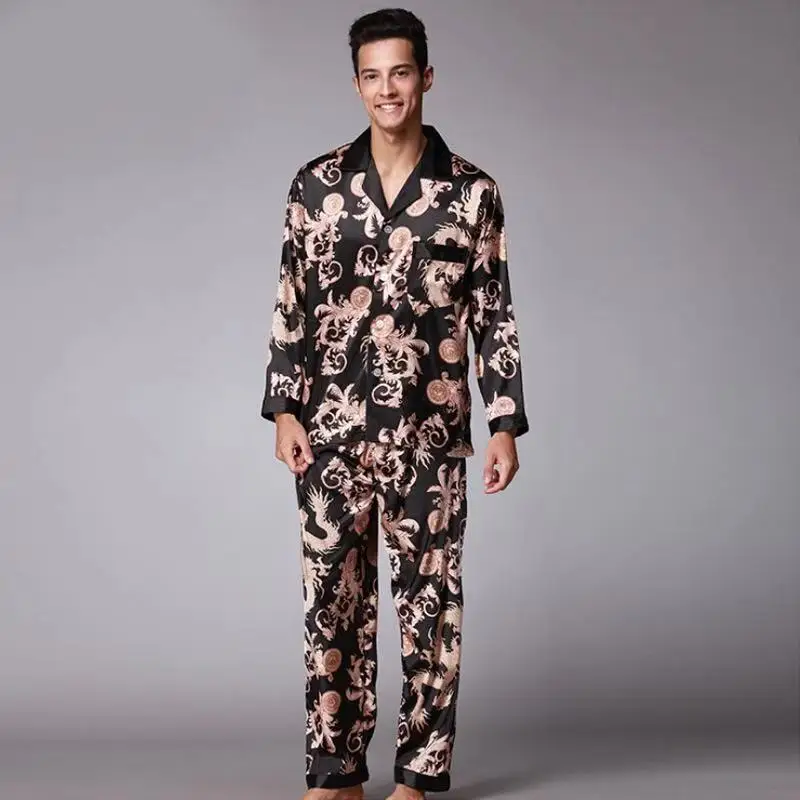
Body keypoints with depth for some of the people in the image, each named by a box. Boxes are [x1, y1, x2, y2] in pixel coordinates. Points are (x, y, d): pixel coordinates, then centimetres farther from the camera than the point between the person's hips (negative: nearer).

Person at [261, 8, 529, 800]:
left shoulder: (471, 190, 1)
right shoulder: (316, 184, 5)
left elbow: (494, 316, 2)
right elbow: (291, 305, 7)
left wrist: (505, 425, -3)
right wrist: (284, 409, 0)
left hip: (431, 434, -1)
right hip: (333, 429, 1)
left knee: (429, 599, 4)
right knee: (332, 597, 5)